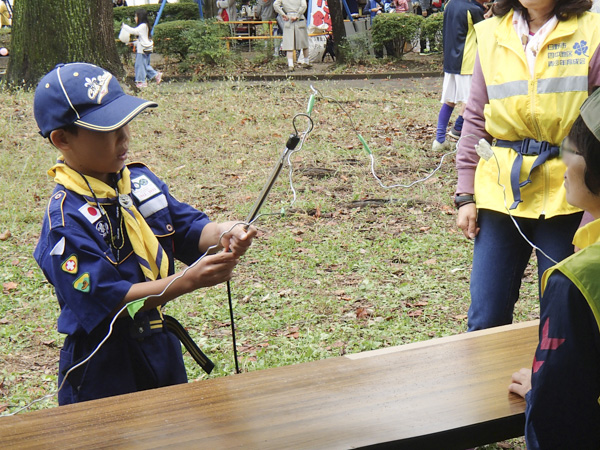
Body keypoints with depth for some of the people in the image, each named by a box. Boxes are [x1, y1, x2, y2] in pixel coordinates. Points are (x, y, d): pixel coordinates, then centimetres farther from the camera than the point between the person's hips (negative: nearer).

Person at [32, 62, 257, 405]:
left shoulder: (140, 180, 2)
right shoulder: (66, 219, -22)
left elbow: (188, 227, 5)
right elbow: (108, 299, -26)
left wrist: (221, 234, -19)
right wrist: (189, 281, -31)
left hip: (164, 351, 8)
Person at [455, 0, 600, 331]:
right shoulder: (491, 35, 5)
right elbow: (475, 120, 11)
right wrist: (465, 194, 6)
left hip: (566, 198, -2)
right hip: (500, 193, 2)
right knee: (486, 321, 4)